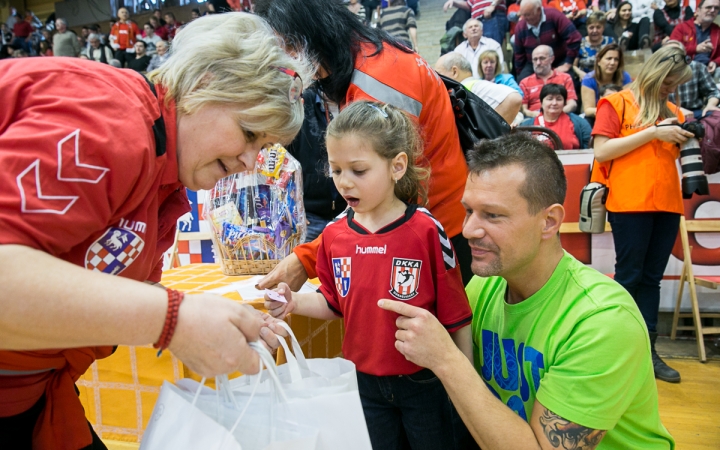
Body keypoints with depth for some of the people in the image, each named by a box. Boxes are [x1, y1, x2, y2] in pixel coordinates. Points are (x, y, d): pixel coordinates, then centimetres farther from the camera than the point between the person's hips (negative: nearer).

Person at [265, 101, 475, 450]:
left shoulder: (427, 231, -18)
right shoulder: (334, 235, -5)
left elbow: (456, 317, -11)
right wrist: (295, 302, -10)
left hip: (424, 381, -3)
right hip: (365, 382, 4)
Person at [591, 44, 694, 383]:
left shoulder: (672, 111, 19)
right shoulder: (616, 103, 2)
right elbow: (602, 151, -10)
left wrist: (685, 139, 4)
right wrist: (653, 132, -12)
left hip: (667, 203, 5)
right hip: (630, 202, -5)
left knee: (651, 278, 7)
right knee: (629, 277, -2)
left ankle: (647, 349, 12)